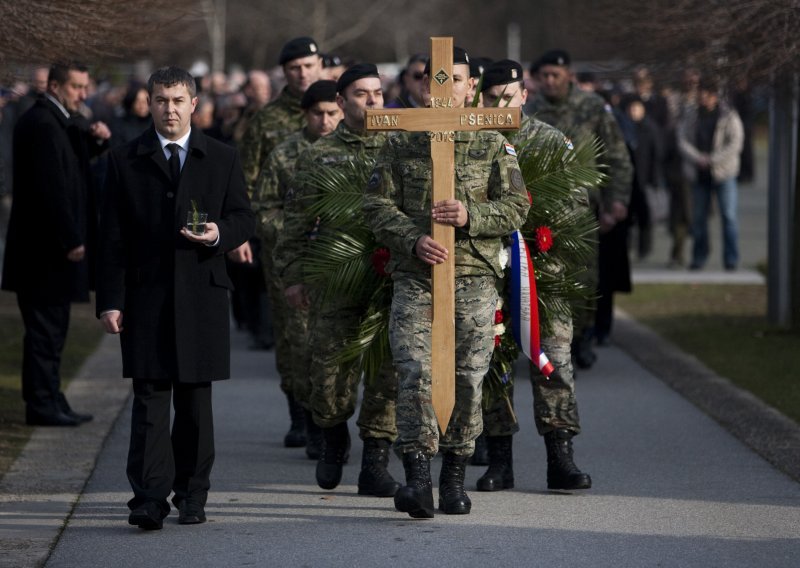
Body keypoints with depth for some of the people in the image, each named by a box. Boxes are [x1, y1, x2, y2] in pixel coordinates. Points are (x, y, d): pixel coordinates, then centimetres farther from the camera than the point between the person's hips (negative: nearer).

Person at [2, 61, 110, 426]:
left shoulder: (53, 122, 14)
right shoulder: (43, 125, -17)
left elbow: (70, 160, 25)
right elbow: (51, 186, -23)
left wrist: (95, 139, 4)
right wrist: (70, 241, -22)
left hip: (51, 246, 11)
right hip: (47, 247, -11)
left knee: (50, 328, 13)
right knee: (46, 327, -5)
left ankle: (48, 401, 19)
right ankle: (43, 405, -1)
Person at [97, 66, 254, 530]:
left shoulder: (222, 159, 9)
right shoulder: (125, 161, 6)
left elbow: (244, 218, 10)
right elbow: (113, 237, 4)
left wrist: (220, 234, -13)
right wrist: (111, 300, -3)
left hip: (202, 293, 1)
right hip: (146, 296, -1)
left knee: (196, 400, 6)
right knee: (150, 398, -7)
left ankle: (192, 495, 16)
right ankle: (150, 499, -11)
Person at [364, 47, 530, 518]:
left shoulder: (494, 145, 8)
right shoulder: (401, 143, 8)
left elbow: (516, 207, 3)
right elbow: (378, 205, 5)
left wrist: (471, 215, -15)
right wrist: (413, 239, -12)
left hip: (475, 277, 1)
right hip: (415, 279, -1)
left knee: (468, 377, 2)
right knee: (415, 373, -13)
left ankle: (455, 478, 14)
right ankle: (418, 477, -15)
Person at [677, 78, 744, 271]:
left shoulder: (729, 117, -2)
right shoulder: (690, 117, 7)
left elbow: (735, 144, -8)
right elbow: (683, 141, 0)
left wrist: (712, 160, -16)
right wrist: (698, 159, -16)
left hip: (723, 173, -3)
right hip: (699, 175, 3)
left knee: (728, 215, -5)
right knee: (698, 217, 7)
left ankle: (731, 258, 0)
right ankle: (699, 257, 16)